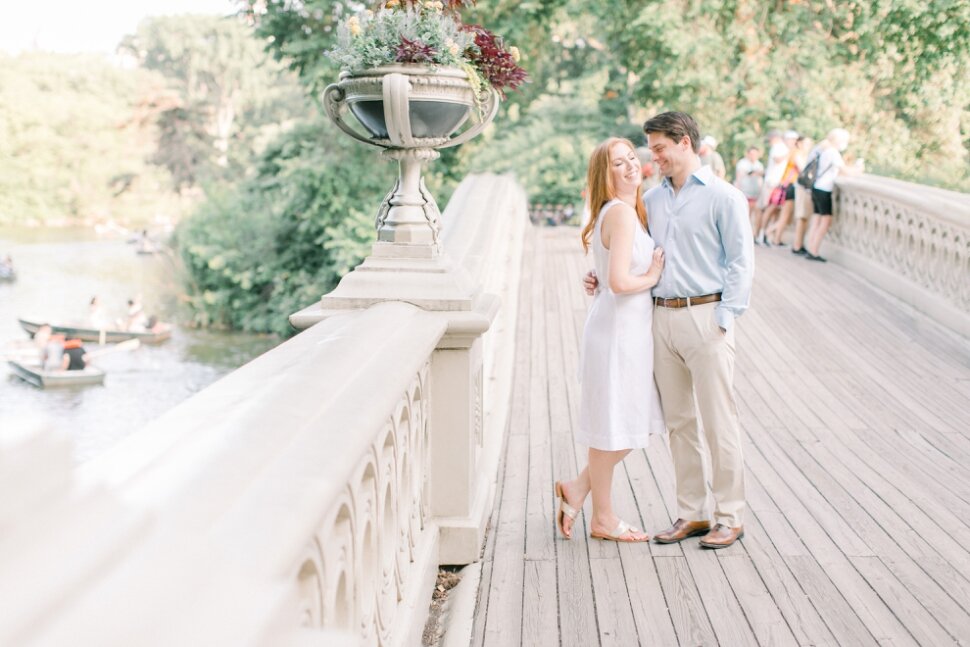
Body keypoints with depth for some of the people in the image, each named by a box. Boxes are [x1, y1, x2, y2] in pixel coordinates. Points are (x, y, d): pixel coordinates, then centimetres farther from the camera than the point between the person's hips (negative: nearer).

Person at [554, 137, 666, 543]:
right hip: (618, 327, -10)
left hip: (631, 327, 10)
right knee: (613, 425, 3)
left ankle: (578, 489, 25)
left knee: (640, 423, 15)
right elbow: (619, 282, -24)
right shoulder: (620, 212, -17)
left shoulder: (629, 212, 14)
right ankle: (603, 519, 17)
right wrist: (652, 277, -8)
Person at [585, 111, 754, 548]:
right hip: (661, 318, 6)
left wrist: (724, 319, -13)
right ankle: (691, 514, 19)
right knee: (679, 422, 10)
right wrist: (601, 277, 5)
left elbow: (741, 263, -6)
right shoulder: (652, 200, 14)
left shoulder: (722, 197, -3)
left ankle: (730, 517, 8)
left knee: (718, 422, -1)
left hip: (704, 318, -6)